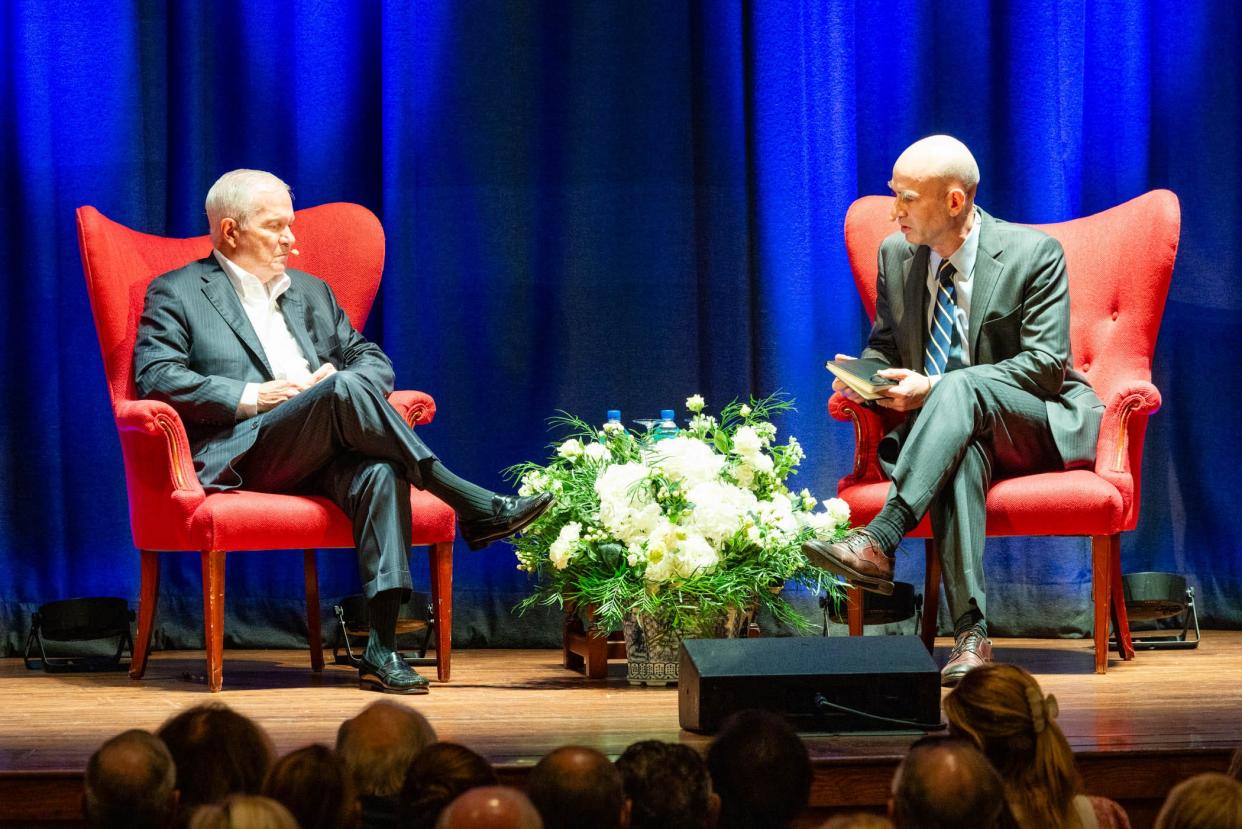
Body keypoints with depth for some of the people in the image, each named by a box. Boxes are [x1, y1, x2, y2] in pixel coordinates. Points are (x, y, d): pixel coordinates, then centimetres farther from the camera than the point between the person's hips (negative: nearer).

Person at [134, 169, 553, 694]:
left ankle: (382, 649, -41)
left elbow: (372, 360, 26)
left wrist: (336, 376, 1)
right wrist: (251, 396, -12)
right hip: (243, 457, -5)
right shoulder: (177, 293, 11)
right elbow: (154, 377, -4)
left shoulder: (311, 292, 30)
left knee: (379, 471, -32)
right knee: (344, 390, -32)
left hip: (323, 457, 5)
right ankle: (473, 510, -29)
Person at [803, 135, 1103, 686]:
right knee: (960, 455, -38)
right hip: (955, 432, 3)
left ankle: (879, 541, -52)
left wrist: (934, 388, -25)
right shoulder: (896, 254, 7)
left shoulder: (1033, 254, -9)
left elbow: (1045, 366, -16)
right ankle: (970, 633, -47)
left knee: (961, 385, -38)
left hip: (1043, 428, -3)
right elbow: (884, 347, 18)